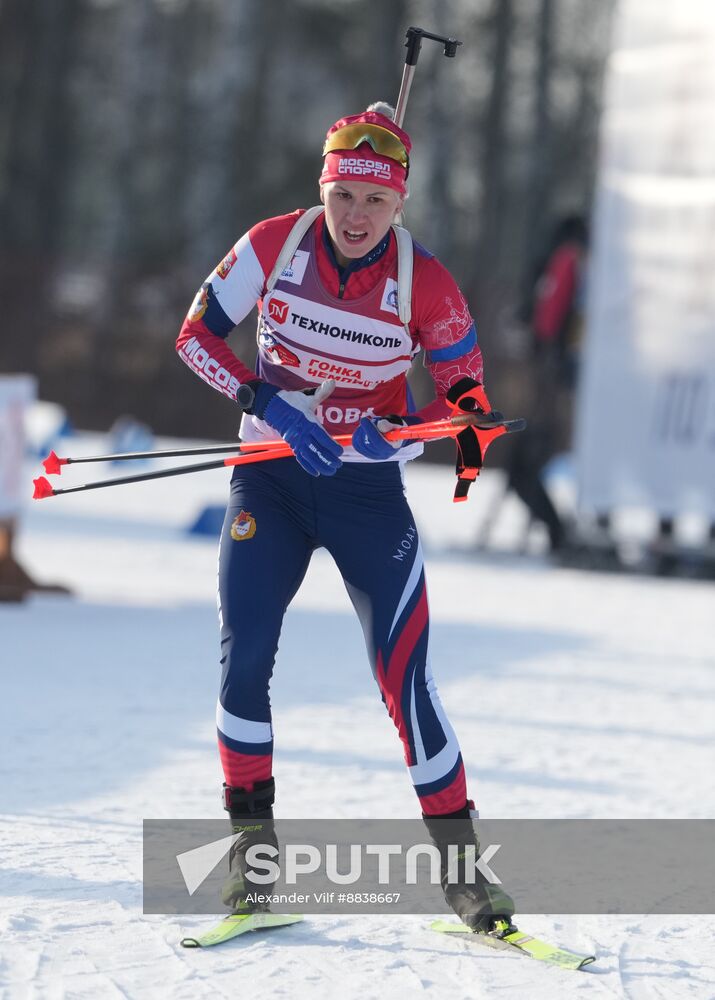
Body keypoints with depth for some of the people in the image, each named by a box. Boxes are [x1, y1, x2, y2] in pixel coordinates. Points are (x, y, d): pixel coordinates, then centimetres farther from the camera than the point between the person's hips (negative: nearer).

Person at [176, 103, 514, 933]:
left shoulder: (425, 284, -12)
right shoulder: (274, 245, -9)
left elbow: (467, 397, -3)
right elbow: (196, 334, -2)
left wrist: (396, 429, -23)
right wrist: (269, 403, -17)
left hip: (369, 491, -1)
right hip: (270, 482, 2)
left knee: (404, 678, -9)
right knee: (244, 658, -9)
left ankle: (459, 864, 1)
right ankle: (252, 844, 8)